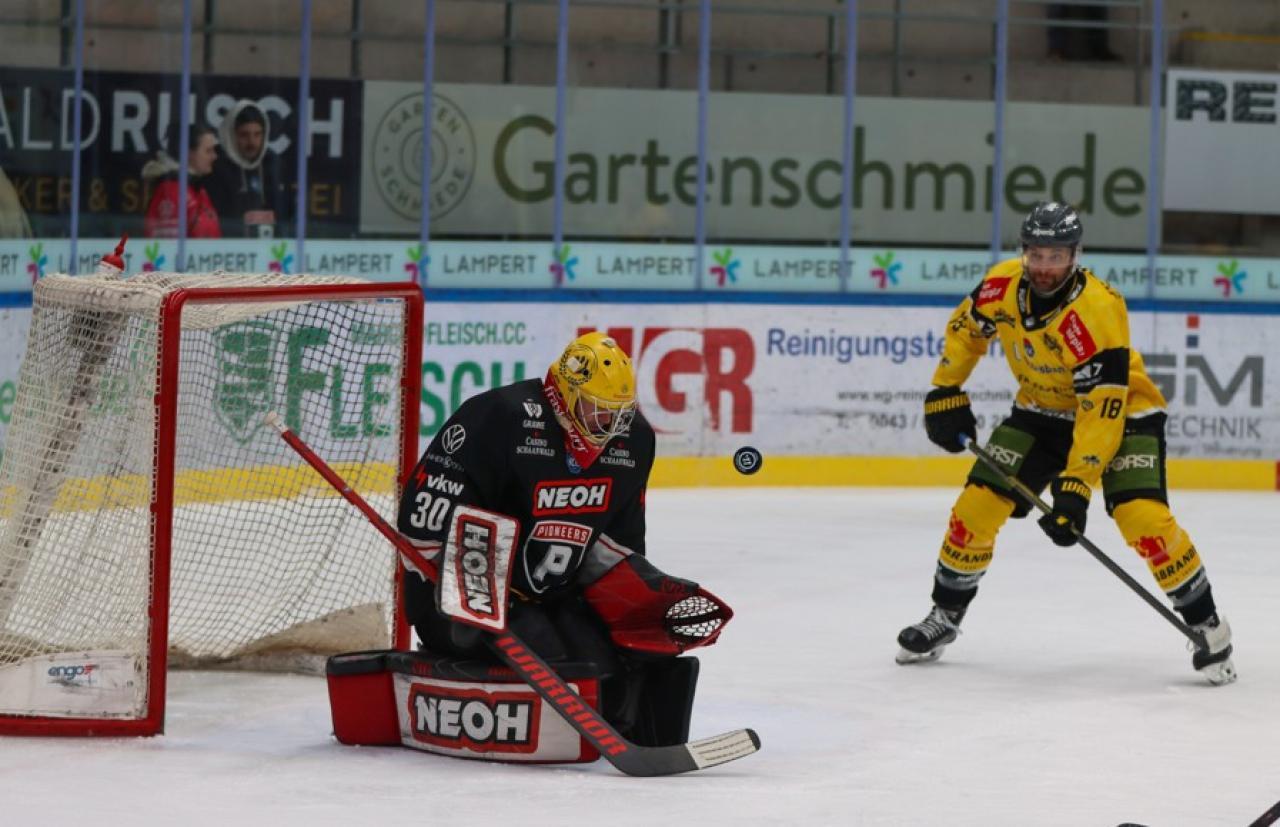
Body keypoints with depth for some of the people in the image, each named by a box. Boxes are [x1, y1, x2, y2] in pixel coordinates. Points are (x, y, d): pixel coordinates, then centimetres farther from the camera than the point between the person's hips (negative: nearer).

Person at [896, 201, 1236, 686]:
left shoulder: (1097, 310, -34)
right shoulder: (1002, 286, -15)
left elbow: (1102, 408, -36)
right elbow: (966, 327, 8)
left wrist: (1076, 486, -39)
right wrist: (945, 393, 4)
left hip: (1120, 412, -5)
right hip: (1042, 412, 5)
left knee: (1143, 519, -24)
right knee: (977, 506, -4)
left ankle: (1208, 627, -8)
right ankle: (945, 615, 17)